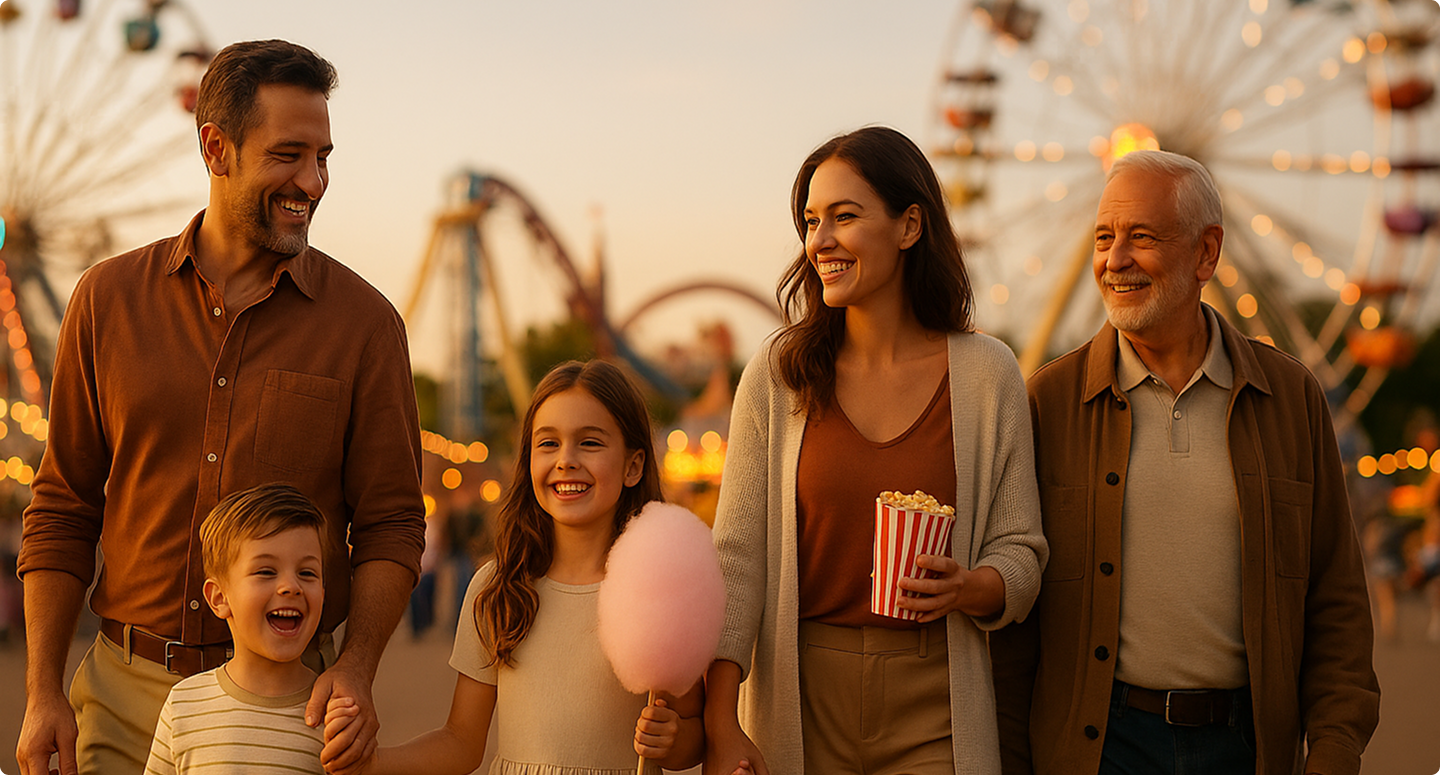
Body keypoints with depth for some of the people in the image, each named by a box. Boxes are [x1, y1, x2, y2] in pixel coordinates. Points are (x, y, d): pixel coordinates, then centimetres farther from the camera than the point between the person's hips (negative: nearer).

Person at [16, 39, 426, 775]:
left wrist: (356, 665, -17)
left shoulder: (364, 321, -2)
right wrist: (43, 693, 0)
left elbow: (391, 522, -1)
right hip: (123, 694, 1)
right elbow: (62, 509, 6)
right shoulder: (109, 299, 2)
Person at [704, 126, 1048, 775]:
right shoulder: (776, 373, -2)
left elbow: (1020, 552, 2)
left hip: (932, 711, 0)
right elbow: (738, 556, -4)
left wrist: (969, 589, -20)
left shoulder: (987, 373, -2)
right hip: (800, 702, 0)